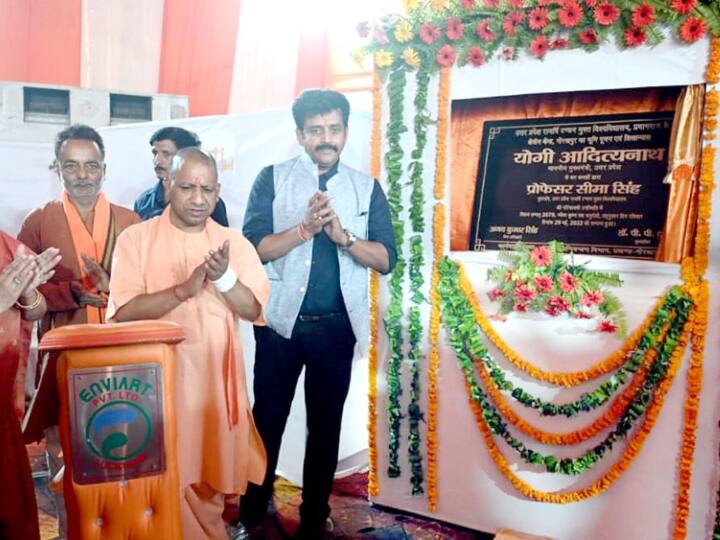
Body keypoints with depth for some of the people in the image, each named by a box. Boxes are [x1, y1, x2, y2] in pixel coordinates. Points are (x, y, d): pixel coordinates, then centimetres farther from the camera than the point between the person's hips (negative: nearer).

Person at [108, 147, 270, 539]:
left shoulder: (234, 242, 4)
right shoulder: (136, 239, -3)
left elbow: (254, 311, -2)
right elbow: (124, 311, -13)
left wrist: (225, 278, -20)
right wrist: (184, 290, -25)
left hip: (217, 379, 3)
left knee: (212, 476, 14)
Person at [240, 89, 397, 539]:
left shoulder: (367, 188, 4)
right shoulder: (272, 179, 0)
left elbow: (386, 260, -4)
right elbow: (253, 249, -10)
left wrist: (343, 235, -19)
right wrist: (305, 228, -22)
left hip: (337, 327, 2)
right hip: (280, 322, -1)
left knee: (326, 423, 14)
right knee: (267, 420, 11)